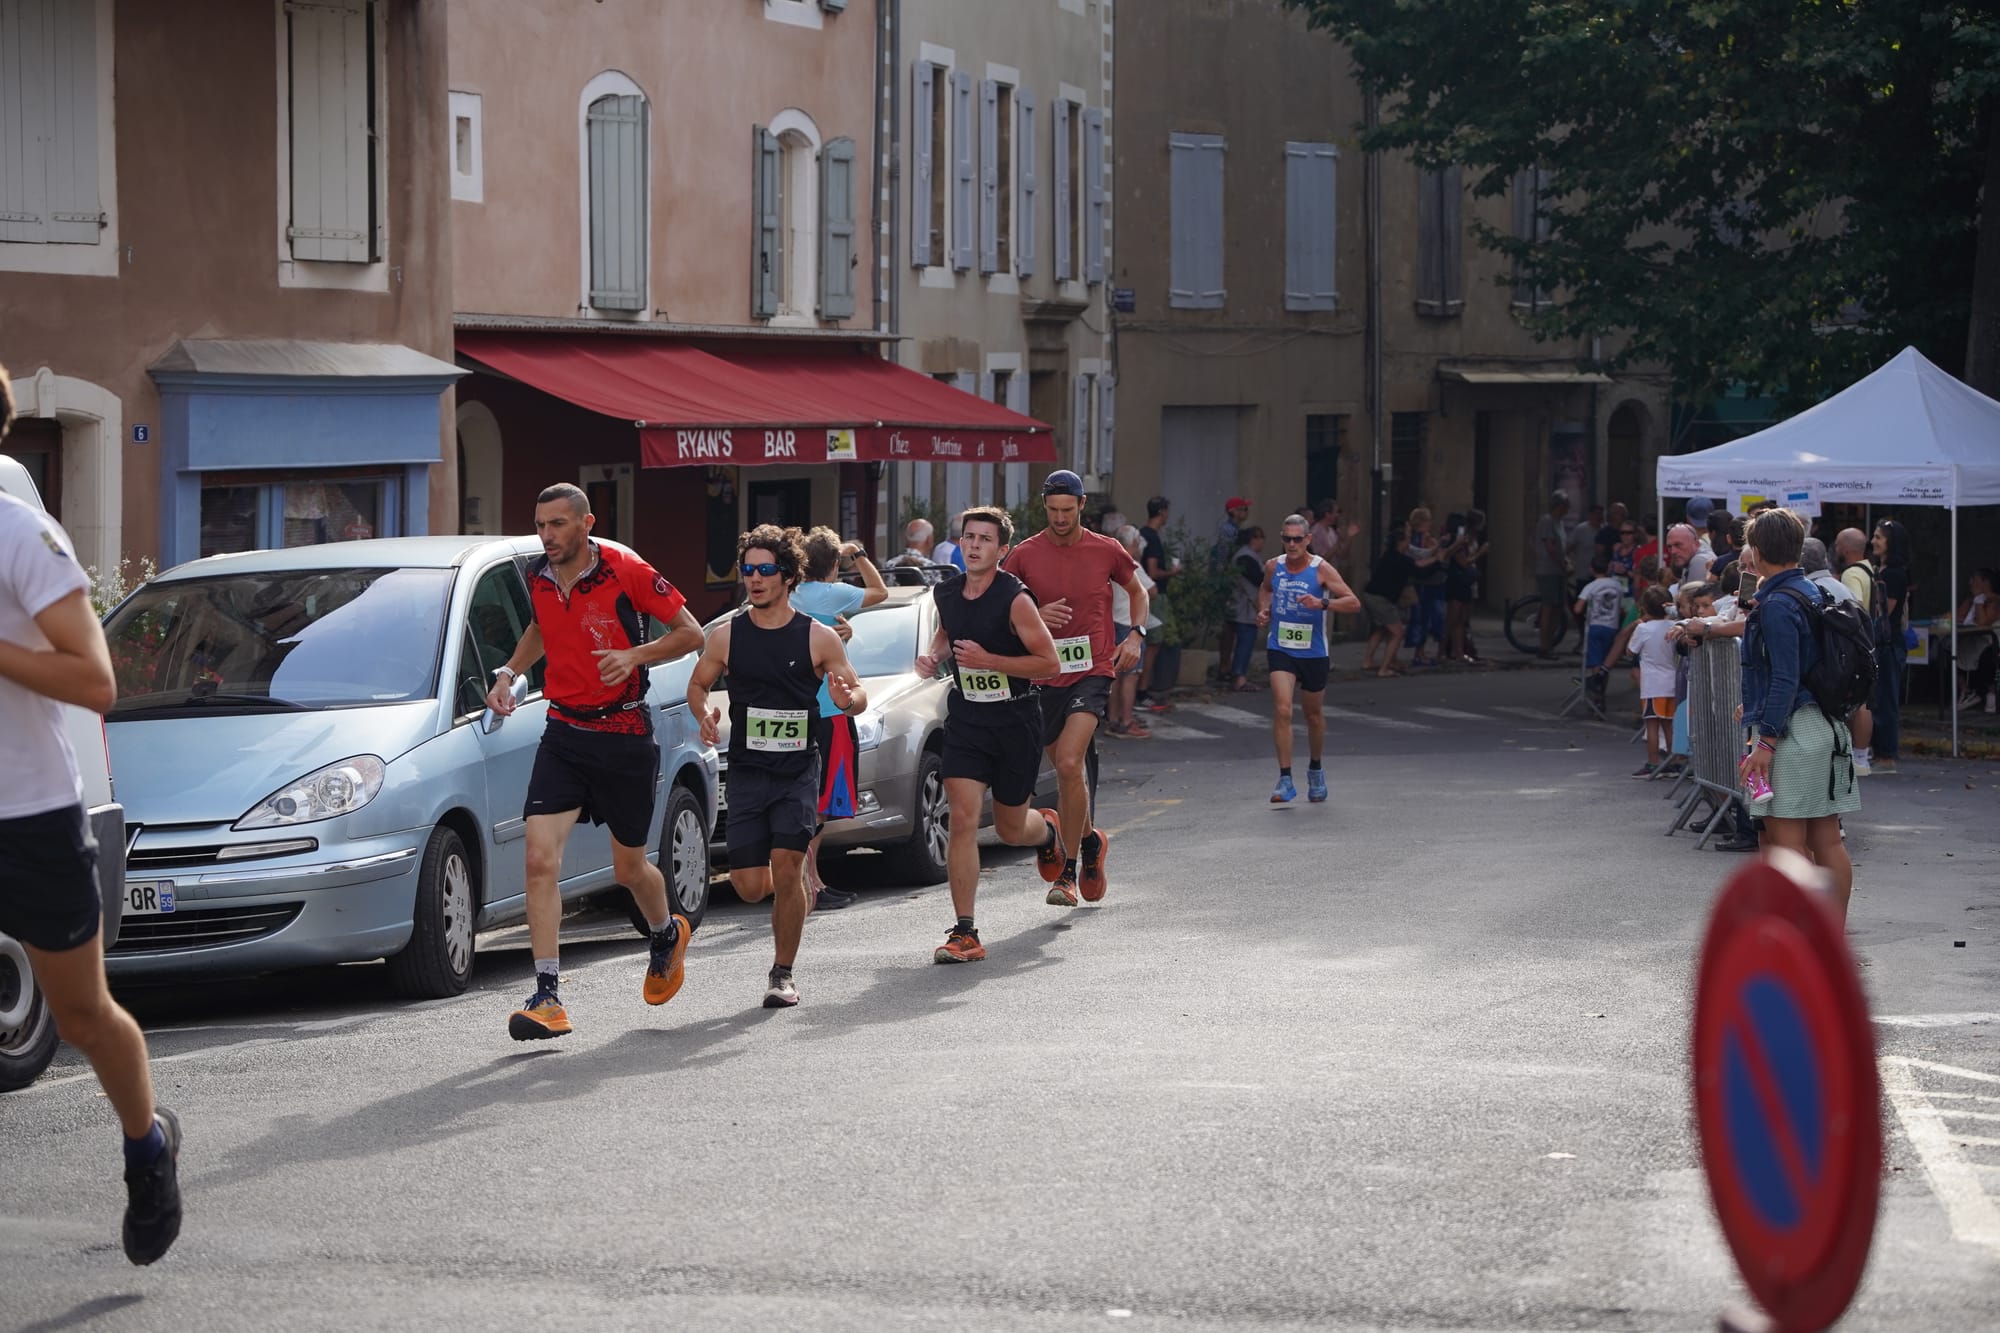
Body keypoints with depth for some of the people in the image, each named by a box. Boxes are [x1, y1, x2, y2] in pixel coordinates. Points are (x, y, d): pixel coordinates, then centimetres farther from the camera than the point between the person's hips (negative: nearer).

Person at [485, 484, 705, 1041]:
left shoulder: (625, 571, -13)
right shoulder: (537, 577, 2)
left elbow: (691, 633, -7)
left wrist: (635, 655, -21)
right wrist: (509, 672, 9)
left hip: (625, 734, -4)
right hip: (563, 733, 4)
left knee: (629, 867, 10)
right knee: (541, 860, -13)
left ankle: (667, 934, 46)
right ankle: (547, 999, -14)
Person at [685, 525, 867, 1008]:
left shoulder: (818, 637, -2)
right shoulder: (727, 636, 3)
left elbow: (858, 693, 4)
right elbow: (697, 685, 16)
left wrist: (848, 700, -20)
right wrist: (705, 714, -6)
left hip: (798, 769, -2)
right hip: (747, 769, 2)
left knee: (786, 868, -15)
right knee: (750, 886, -3)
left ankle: (783, 974, 1)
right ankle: (791, 892, 36)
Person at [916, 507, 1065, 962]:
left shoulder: (1015, 599, -16)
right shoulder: (946, 593, 2)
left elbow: (1049, 661, -14)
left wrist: (987, 660, -22)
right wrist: (934, 655, 2)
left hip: (1016, 720, -3)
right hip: (966, 719, 3)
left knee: (1011, 828, 10)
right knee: (963, 819, -12)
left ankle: (1048, 832, 50)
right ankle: (965, 934, -11)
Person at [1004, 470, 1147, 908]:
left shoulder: (1107, 551, 1)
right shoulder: (1024, 555, 1)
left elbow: (1138, 592, 19)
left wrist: (1136, 634, 2)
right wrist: (1034, 615, -13)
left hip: (1093, 671, -3)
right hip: (1046, 675, 3)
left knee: (1069, 763, -19)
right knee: (1066, 770, 11)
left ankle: (1068, 871, -11)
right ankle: (1090, 841, 39)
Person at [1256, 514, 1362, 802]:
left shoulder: (1321, 570, -11)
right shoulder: (1274, 567, 0)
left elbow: (1354, 602, -17)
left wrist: (1322, 603, -32)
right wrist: (1264, 610, 4)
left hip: (1313, 652, -1)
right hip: (1280, 649, 1)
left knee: (1313, 714, 15)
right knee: (1282, 711, -16)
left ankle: (1315, 771, 39)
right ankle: (1285, 780, -14)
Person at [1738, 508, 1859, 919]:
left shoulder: (1778, 605, -14)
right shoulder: (1813, 593, 14)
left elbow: (1785, 680, -20)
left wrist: (1766, 740, -19)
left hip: (1792, 730, -9)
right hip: (1828, 727, 9)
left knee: (1786, 840, -5)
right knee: (1827, 839, 10)